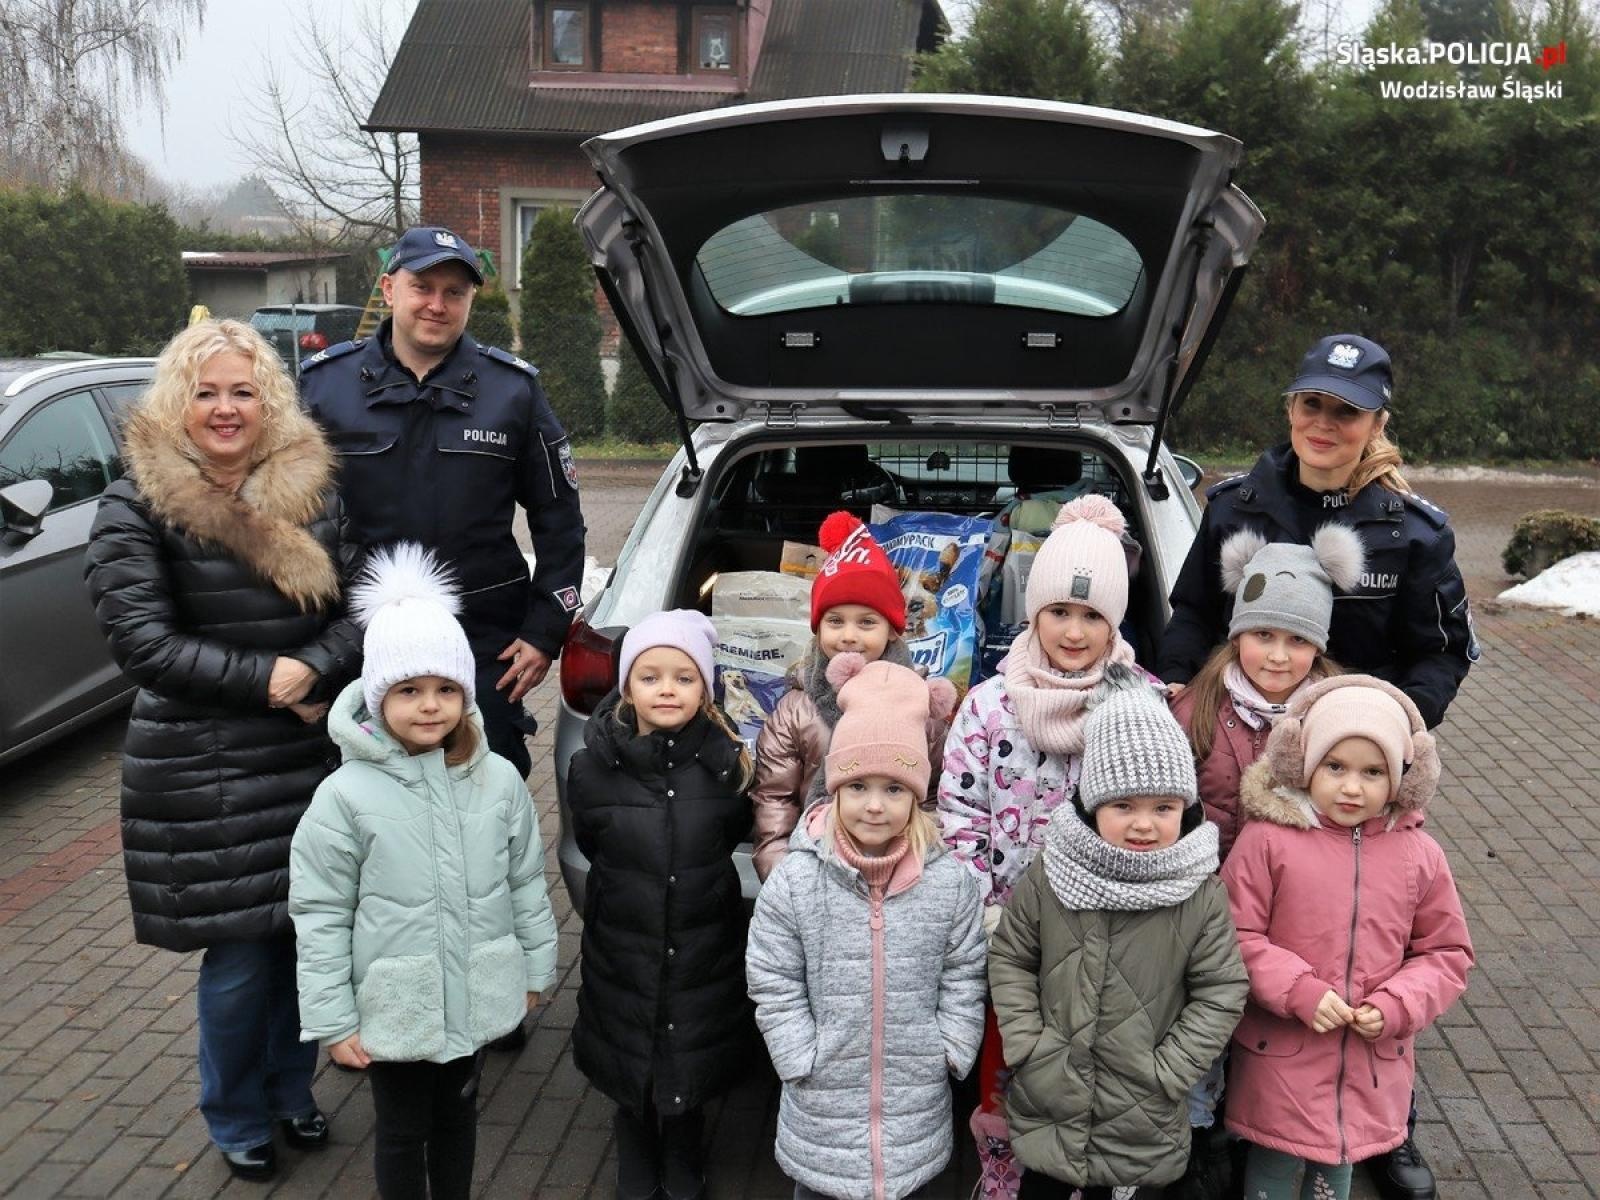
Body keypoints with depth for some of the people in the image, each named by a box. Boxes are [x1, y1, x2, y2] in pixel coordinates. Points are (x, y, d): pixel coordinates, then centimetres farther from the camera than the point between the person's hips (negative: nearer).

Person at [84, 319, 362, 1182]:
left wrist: (312, 670, -16)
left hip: (312, 756, 4)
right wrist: (265, 679, -16)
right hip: (201, 774, -3)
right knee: (238, 958, 4)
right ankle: (237, 1123, 28)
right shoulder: (136, 507, -6)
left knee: (302, 934, 12)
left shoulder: (313, 491, 5)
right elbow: (141, 640, -12)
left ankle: (291, 1091, 36)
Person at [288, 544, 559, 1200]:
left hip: (475, 997, 3)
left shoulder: (498, 780, -8)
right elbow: (319, 916, -11)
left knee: (457, 1112, 24)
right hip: (394, 1009, -3)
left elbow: (526, 882, 3)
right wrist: (332, 1020, -10)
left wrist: (535, 967, 9)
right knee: (402, 1132, 15)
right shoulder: (346, 795, -17)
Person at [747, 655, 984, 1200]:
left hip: (917, 1106, 1)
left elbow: (964, 977, 1)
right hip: (823, 1108, -1)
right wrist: (807, 1062, -10)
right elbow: (774, 986, -7)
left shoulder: (949, 880, -9)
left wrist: (948, 1052, -5)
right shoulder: (793, 880, -13)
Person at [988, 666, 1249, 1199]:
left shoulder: (1201, 894, -13)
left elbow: (1222, 991, -6)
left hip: (1141, 1117, 0)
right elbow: (1009, 959, -1)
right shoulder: (1048, 876, -10)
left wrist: (1166, 1071, -11)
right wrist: (1030, 1046, -8)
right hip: (1048, 1103, 1)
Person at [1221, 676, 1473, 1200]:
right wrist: (1300, 992, -20)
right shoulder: (1267, 839, -13)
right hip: (1279, 1057, -3)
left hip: (1371, 1063, 3)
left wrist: (1396, 1008, -9)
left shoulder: (1419, 854, -3)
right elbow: (1235, 936, -10)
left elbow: (1446, 952, 6)